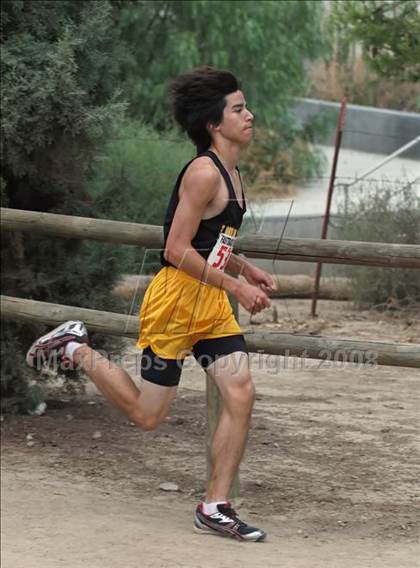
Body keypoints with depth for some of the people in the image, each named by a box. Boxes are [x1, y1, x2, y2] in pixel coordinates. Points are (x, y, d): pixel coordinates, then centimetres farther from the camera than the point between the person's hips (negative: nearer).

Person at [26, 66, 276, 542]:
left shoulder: (229, 172, 13)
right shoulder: (204, 172, -17)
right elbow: (177, 249, -22)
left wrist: (246, 269, 12)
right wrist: (235, 286, -19)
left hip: (211, 305, 9)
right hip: (175, 301, -9)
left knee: (241, 394, -5)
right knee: (147, 415, 1)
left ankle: (215, 508, 1)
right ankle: (75, 348, 20)